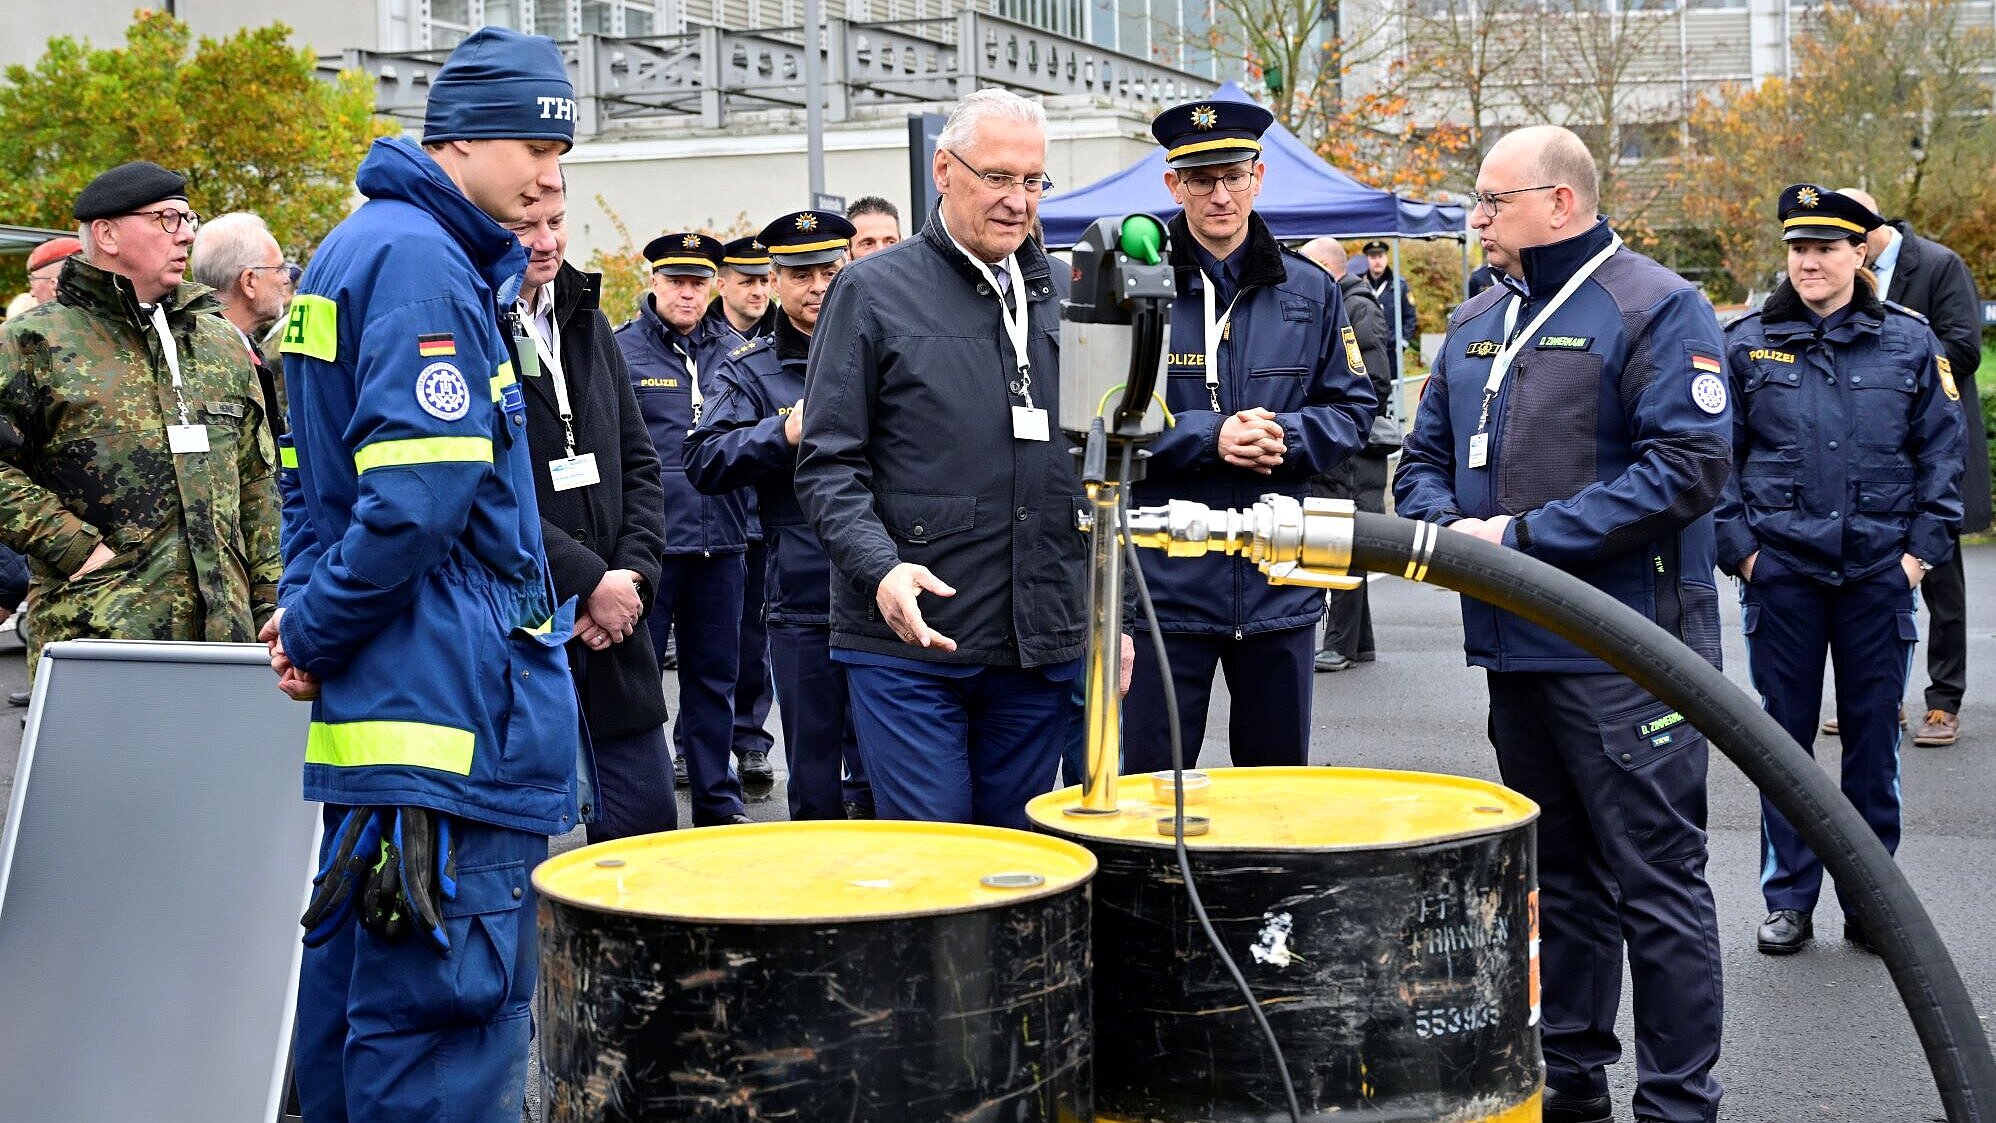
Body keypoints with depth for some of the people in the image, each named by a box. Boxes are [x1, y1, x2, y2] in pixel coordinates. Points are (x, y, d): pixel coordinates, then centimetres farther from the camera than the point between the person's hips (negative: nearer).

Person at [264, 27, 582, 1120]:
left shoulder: (356, 245, 18)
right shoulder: (423, 263, -14)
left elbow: (311, 474, 22)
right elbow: (421, 495, -23)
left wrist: (311, 616, 11)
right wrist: (318, 633, -11)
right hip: (450, 703, -11)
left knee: (356, 969, 18)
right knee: (452, 998, -7)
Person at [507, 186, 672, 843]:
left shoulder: (586, 321, 14)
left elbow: (639, 463, 16)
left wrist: (634, 574, 1)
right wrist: (587, 581, -15)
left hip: (611, 622, 7)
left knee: (647, 819, 11)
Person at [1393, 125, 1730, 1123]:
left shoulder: (1655, 309, -8)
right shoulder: (1476, 325, 15)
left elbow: (1688, 466, -19)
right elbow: (1425, 459, 20)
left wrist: (1522, 536, -19)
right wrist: (1447, 525, -4)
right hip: (1515, 646, 8)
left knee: (1656, 883, -3)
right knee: (1558, 875, 16)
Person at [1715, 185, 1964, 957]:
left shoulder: (1909, 342, 4)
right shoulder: (1748, 344, 2)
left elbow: (1942, 450, 7)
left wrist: (1923, 547, 0)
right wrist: (1738, 544, -3)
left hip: (1879, 571, 0)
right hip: (1781, 571, 0)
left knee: (1874, 736, 7)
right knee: (1784, 735, 6)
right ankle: (1788, 899, 17)